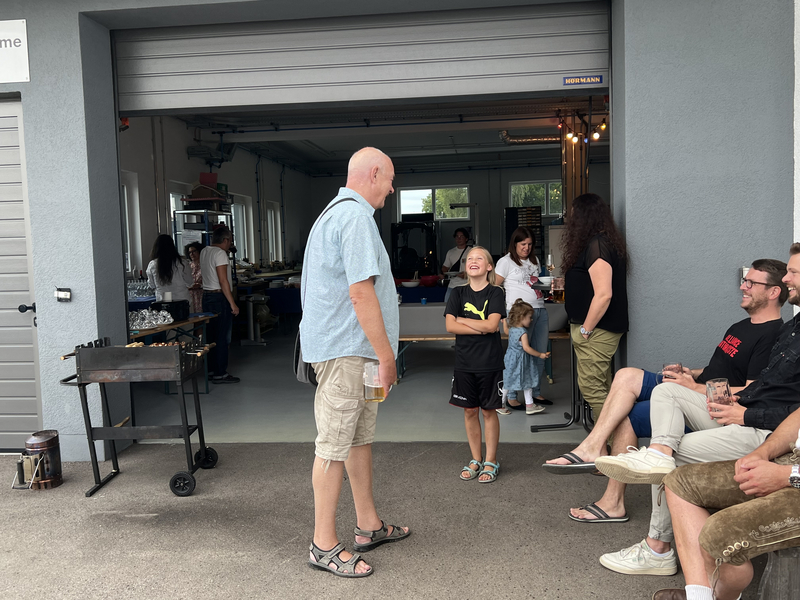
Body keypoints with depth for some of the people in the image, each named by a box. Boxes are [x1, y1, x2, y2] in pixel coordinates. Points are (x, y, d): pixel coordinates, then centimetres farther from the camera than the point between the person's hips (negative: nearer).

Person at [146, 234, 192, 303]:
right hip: (181, 300, -1)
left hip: (161, 300, 1)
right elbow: (189, 282, 1)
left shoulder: (152, 265, -5)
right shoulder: (180, 263, -10)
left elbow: (152, 285, 8)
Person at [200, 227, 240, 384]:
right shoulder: (220, 253, -14)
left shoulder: (204, 251, 12)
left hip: (206, 296, 9)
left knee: (212, 335, 14)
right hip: (219, 297, -9)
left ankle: (214, 368, 21)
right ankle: (220, 374, -2)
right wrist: (233, 303, -19)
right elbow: (223, 281, -20)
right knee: (222, 337, -5)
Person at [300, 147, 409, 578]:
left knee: (360, 435, 17)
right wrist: (386, 355, -18)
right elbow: (361, 291, -23)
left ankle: (368, 526, 29)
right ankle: (324, 545, 7)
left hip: (350, 349, 11)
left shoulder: (336, 212, 19)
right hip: (345, 349, -11)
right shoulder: (356, 216, -15)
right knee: (335, 445, -4)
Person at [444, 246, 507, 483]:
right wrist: (482, 328, -13)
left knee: (488, 411, 4)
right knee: (470, 410, 9)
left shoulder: (495, 293, -3)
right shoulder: (458, 293, 5)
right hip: (464, 362, 3)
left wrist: (462, 320, -8)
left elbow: (492, 324, -17)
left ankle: (491, 461, 17)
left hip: (490, 362, -3)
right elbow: (450, 326, -6)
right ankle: (476, 460, 22)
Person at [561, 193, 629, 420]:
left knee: (592, 388, -6)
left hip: (596, 331, -10)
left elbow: (603, 294, -23)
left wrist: (585, 329, -18)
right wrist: (566, 286, 19)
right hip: (600, 330, 10)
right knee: (602, 389, 15)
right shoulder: (603, 242, 13)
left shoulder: (596, 245, -18)